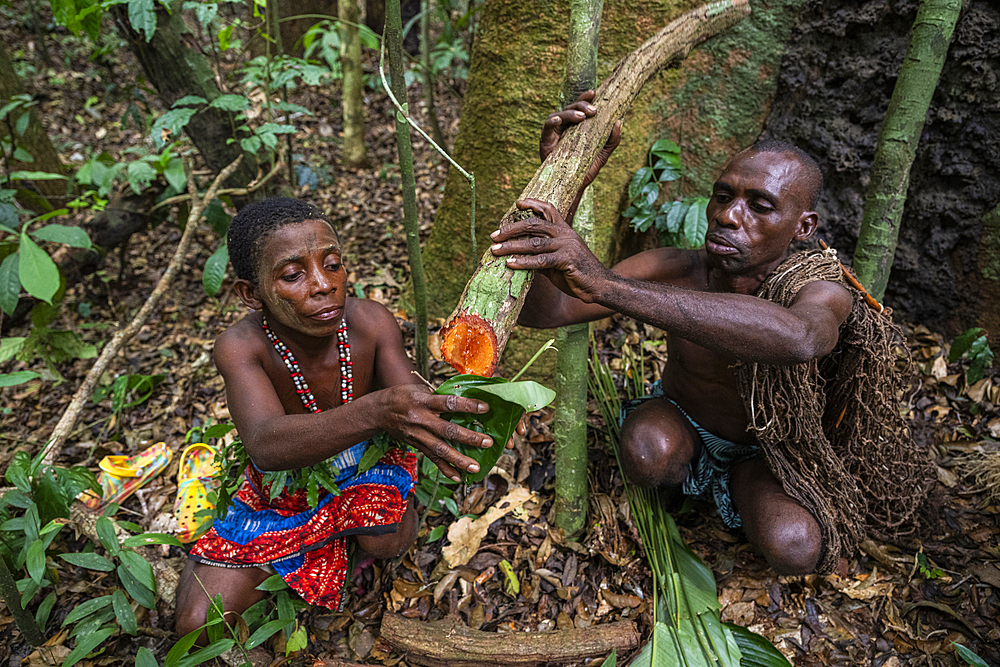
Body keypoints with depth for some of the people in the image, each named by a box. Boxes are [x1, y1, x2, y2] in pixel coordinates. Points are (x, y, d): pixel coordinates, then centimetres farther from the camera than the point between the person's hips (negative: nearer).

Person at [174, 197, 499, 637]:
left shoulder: (370, 321, -24)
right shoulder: (241, 347, -29)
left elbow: (409, 406, -26)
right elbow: (267, 445, -45)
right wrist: (376, 411, -64)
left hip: (367, 459, 0)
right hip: (284, 488, 0)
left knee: (385, 540, -32)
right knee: (198, 625, -8)